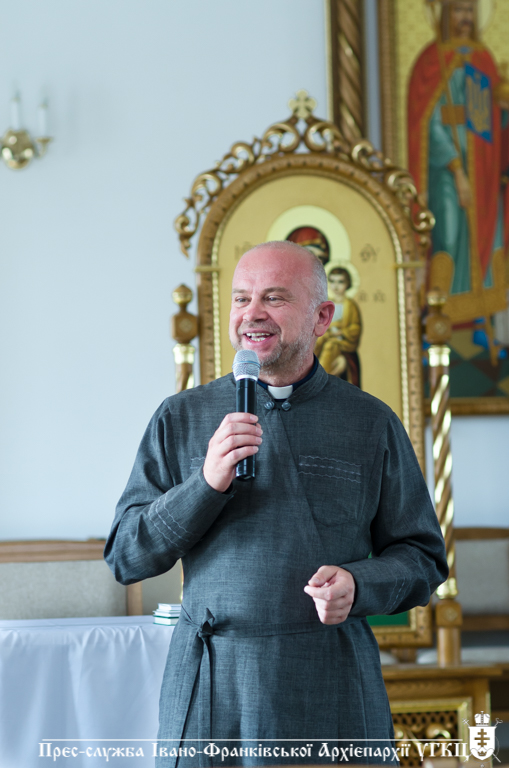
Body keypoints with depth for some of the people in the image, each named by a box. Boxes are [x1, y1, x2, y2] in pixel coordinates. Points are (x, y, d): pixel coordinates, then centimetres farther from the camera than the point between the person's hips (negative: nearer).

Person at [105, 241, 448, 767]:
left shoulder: (372, 424, 6)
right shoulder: (180, 419, 7)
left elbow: (422, 557, 9)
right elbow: (125, 558, 3)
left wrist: (359, 586, -12)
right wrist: (207, 483, -12)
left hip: (332, 689, 0)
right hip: (210, 689, 0)